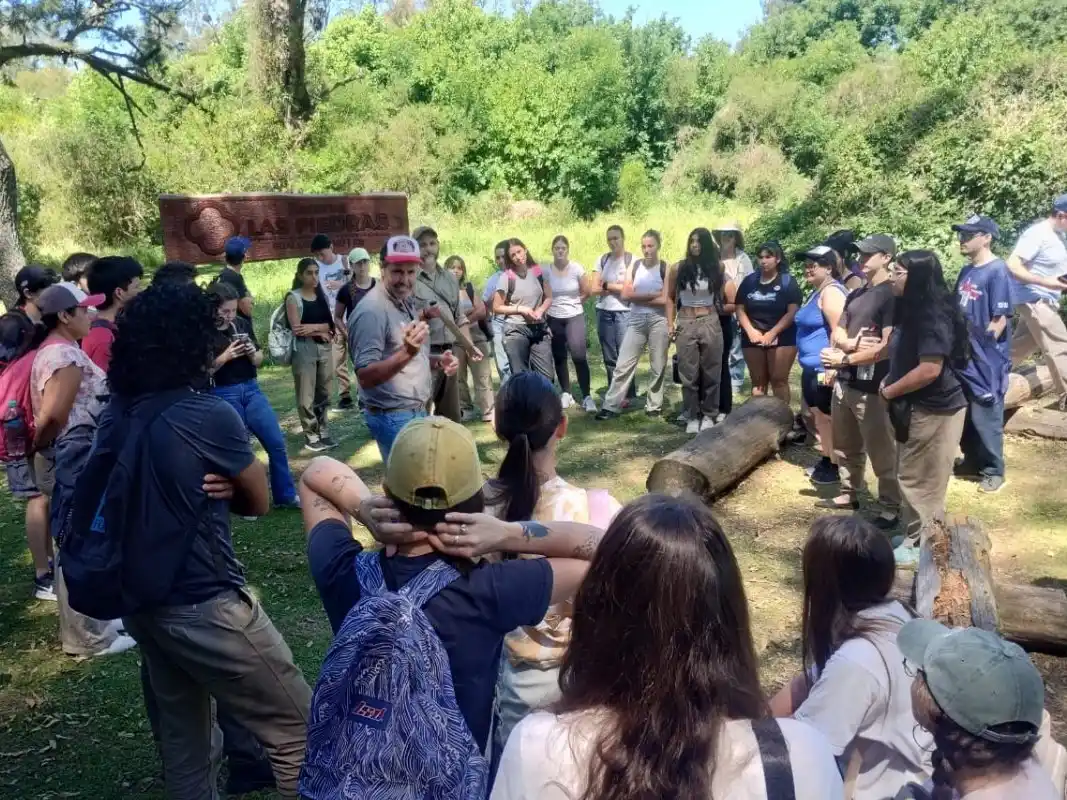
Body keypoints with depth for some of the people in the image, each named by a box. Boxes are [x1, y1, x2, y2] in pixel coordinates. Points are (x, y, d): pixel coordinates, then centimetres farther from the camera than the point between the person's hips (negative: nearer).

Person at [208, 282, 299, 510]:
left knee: (276, 442, 5)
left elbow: (259, 361, 11)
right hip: (223, 395, -4)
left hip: (251, 389, 4)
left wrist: (253, 354, -11)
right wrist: (225, 357, -20)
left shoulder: (242, 324, 3)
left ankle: (285, 496, 19)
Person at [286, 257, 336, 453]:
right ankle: (311, 436, 3)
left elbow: (329, 324, 4)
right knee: (306, 395, -3)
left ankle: (322, 432, 20)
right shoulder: (293, 297, -4)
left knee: (323, 393, 10)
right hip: (304, 349, -6)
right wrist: (321, 331, -7)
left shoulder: (322, 296, 12)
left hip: (325, 348, 6)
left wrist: (313, 327, -13)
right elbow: (296, 328, -12)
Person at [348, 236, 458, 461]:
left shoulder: (406, 302, 11)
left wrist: (438, 361, 2)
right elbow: (365, 377, -23)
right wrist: (406, 352, -36)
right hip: (393, 417, -9)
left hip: (417, 411, 9)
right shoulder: (371, 310, -19)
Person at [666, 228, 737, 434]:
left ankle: (709, 415, 16)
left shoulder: (716, 269, 2)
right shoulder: (678, 268, 0)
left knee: (711, 371, 5)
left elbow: (732, 303, 12)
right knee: (688, 373, 3)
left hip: (710, 323, 1)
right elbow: (670, 297, 8)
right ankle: (692, 417, 12)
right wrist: (670, 323, 2)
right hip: (686, 324, 0)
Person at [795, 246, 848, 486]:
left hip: (824, 368, -10)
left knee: (828, 417, -2)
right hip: (811, 367, 10)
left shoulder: (831, 292, -16)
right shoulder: (817, 292, 16)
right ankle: (826, 459, 28)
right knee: (818, 415, 17)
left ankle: (836, 466, 7)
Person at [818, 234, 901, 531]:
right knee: (845, 446, 18)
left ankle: (891, 508, 9)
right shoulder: (855, 294, 16)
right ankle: (849, 494, 32)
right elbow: (836, 333, 12)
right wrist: (851, 344, -11)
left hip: (872, 388, -8)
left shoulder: (892, 295, -10)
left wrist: (844, 358, -15)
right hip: (845, 382, 8)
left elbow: (887, 347, -18)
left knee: (881, 452, 0)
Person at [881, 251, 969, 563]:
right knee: (913, 478, 18)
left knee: (920, 481, 3)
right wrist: (890, 383, 5)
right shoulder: (913, 311, 9)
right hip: (917, 407, 10)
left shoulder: (933, 316, -21)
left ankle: (920, 545, 16)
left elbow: (929, 370, -28)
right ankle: (916, 535, 31)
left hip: (933, 410, -10)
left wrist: (888, 392, -16)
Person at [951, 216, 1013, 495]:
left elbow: (1000, 319, -17)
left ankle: (994, 471, 15)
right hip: (964, 356, 8)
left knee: (986, 417, 1)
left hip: (986, 360, -8)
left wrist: (981, 347, -13)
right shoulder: (967, 271, 10)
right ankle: (972, 461, 31)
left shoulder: (997, 271, -15)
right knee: (964, 414, 16)